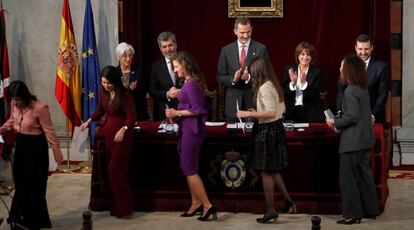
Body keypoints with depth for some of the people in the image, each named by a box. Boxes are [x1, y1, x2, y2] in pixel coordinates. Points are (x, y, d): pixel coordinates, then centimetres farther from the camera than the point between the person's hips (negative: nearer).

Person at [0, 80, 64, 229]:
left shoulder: (40, 108, -24)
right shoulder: (14, 105, -4)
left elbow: (49, 131, -17)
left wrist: (57, 151, -13)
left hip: (36, 147, -7)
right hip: (20, 145, 7)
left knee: (34, 183, 2)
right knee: (20, 181, 14)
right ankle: (21, 216, 29)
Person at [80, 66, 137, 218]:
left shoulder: (125, 95, -17)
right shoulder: (102, 92, 1)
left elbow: (132, 117, -20)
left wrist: (123, 130, -35)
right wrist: (89, 121, 4)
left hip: (122, 134, -6)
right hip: (109, 132, 6)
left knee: (115, 169, -9)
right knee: (111, 169, 7)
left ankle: (123, 207, 0)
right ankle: (115, 205, 16)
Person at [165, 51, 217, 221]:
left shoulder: (191, 84, -18)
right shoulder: (191, 81, 10)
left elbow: (197, 110, -21)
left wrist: (177, 113, -13)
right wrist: (177, 114, 8)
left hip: (191, 129, -10)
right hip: (188, 128, 10)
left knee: (189, 168, -4)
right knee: (188, 167, 14)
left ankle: (207, 205, -3)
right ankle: (196, 203, 21)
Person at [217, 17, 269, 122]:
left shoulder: (261, 49, 2)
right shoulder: (226, 50, 7)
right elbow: (220, 78, 7)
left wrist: (249, 78, -18)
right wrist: (233, 79, -13)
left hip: (254, 102, -1)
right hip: (233, 104, 2)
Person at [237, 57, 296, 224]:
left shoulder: (264, 88, -17)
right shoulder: (275, 86, 12)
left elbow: (271, 113, -24)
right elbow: (282, 109, 21)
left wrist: (249, 114, -19)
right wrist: (257, 112, 20)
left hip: (267, 131, -9)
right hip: (277, 129, 9)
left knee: (266, 172, -1)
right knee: (273, 171, 18)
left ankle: (270, 210, 3)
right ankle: (288, 201, 16)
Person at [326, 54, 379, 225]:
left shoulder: (350, 91, -18)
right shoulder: (363, 89, 9)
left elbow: (352, 116, -22)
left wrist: (335, 123, -10)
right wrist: (339, 122, 16)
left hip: (352, 142, -9)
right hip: (364, 140, 9)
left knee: (348, 178, -1)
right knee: (364, 174, 16)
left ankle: (352, 214, 2)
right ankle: (370, 209, 23)